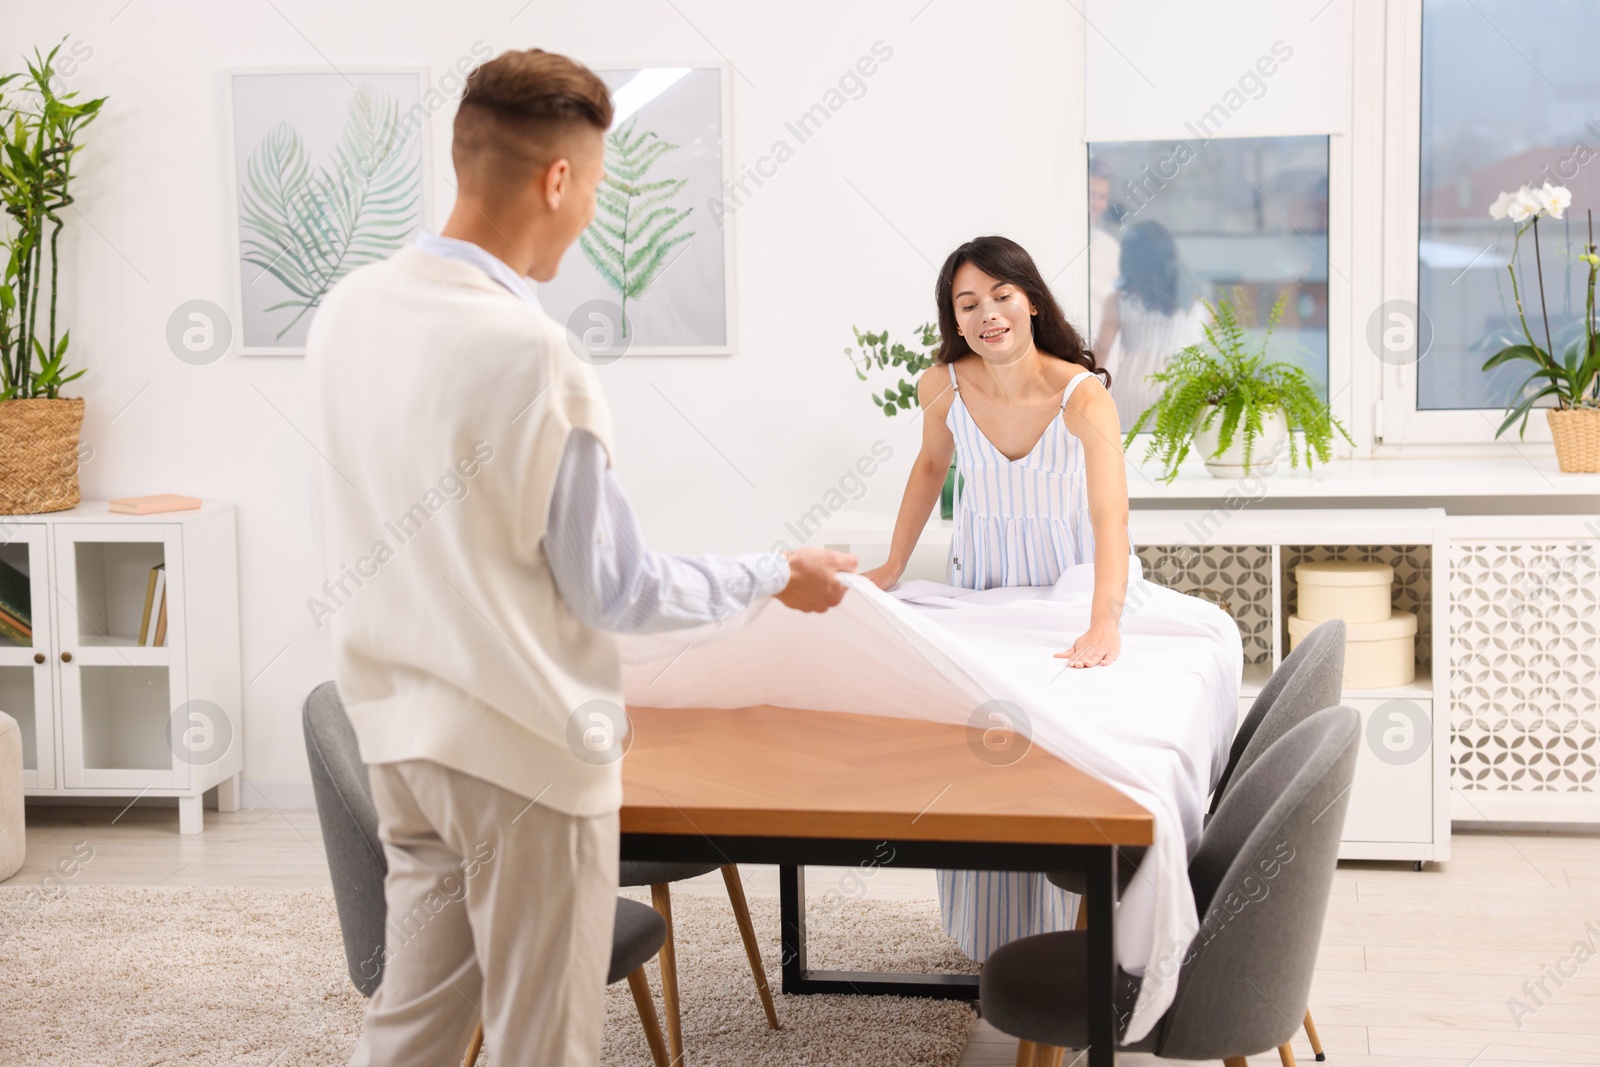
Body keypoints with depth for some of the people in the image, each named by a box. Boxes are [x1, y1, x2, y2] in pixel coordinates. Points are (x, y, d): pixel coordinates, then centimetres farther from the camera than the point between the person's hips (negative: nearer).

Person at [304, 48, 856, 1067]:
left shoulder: (348, 312, -1)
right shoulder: (531, 352, -23)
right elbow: (613, 589, -15)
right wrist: (777, 576, -1)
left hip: (402, 728, 7)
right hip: (526, 748, -7)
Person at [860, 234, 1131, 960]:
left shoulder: (1082, 394, -29)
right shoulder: (943, 387, -16)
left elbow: (1111, 515, -41)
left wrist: (1104, 623, -55)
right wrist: (892, 567, 6)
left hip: (1067, 579, -3)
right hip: (979, 579, 3)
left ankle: (1053, 932, 12)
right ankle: (986, 935, 19)